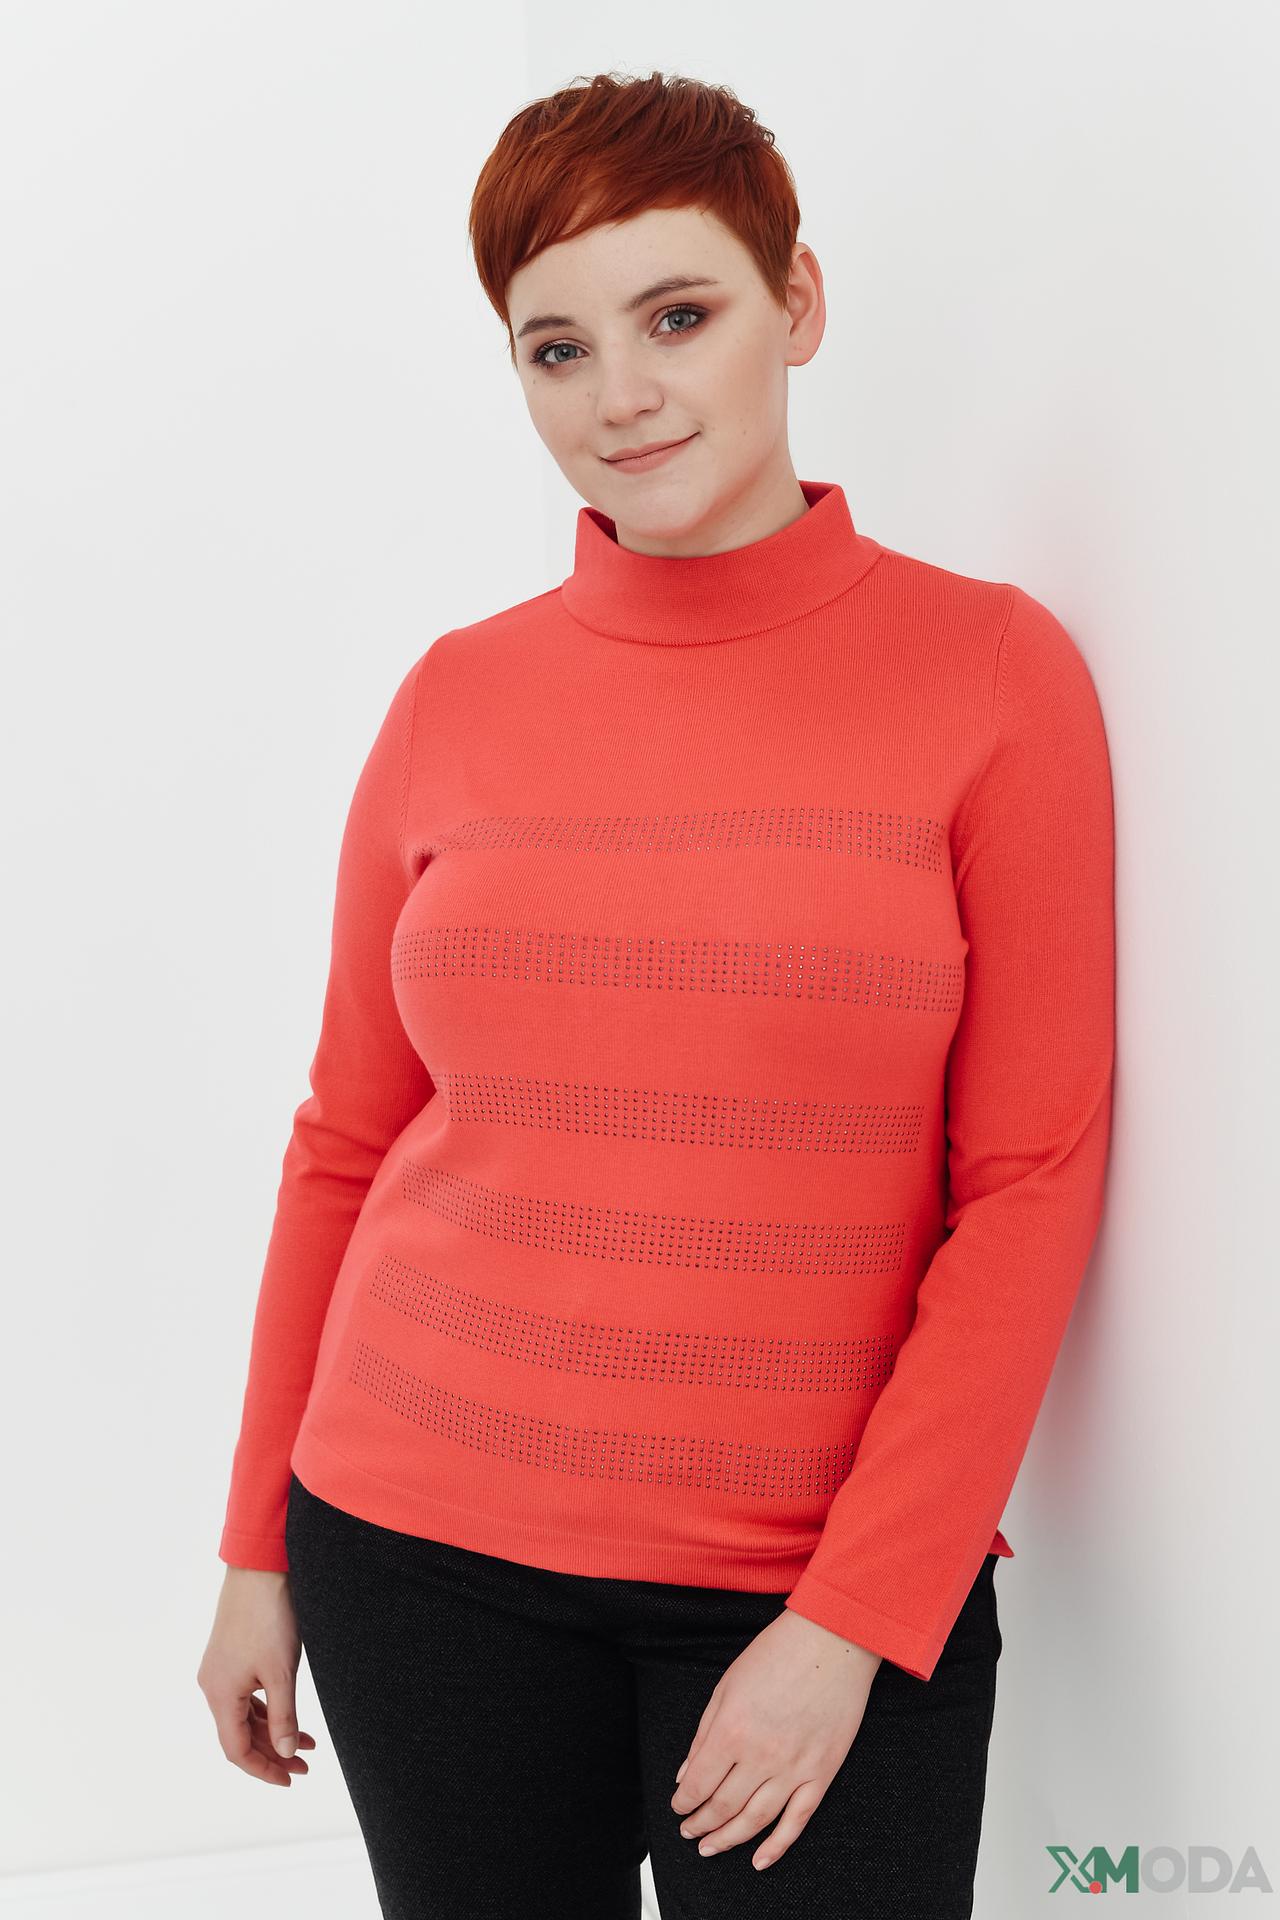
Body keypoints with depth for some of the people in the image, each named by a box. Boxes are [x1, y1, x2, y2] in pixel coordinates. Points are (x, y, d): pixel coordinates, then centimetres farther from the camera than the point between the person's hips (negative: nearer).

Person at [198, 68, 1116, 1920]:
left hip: (835, 1579, -2)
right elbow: (345, 1144, 8)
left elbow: (1030, 1185, -7)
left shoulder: (991, 670, -5)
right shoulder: (457, 700, 2)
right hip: (423, 1547, 2)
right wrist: (259, 1553, 10)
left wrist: (858, 1623, -11)